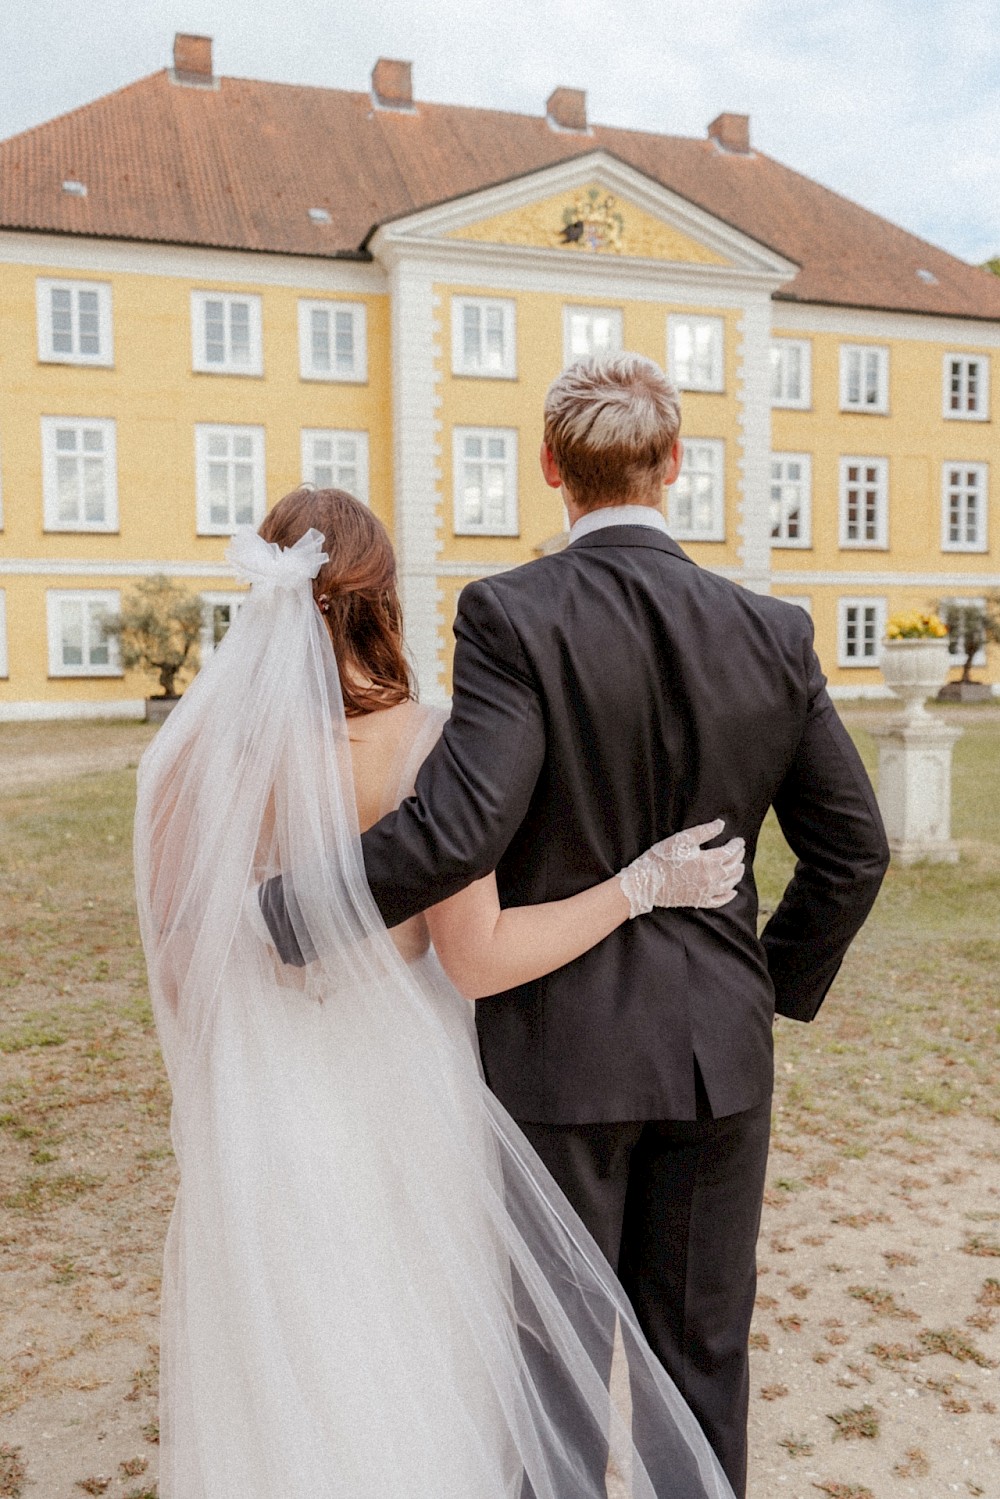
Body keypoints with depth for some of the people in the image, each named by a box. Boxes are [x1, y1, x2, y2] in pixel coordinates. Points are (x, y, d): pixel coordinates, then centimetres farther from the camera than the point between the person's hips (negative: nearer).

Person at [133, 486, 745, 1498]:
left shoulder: (196, 749, -9)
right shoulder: (423, 743, -17)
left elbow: (175, 967, -2)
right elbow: (480, 958, -18)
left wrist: (217, 1104, 15)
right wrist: (646, 882, -10)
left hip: (256, 1113, 2)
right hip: (395, 1097, -2)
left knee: (273, 1395, 22)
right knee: (415, 1375, 21)